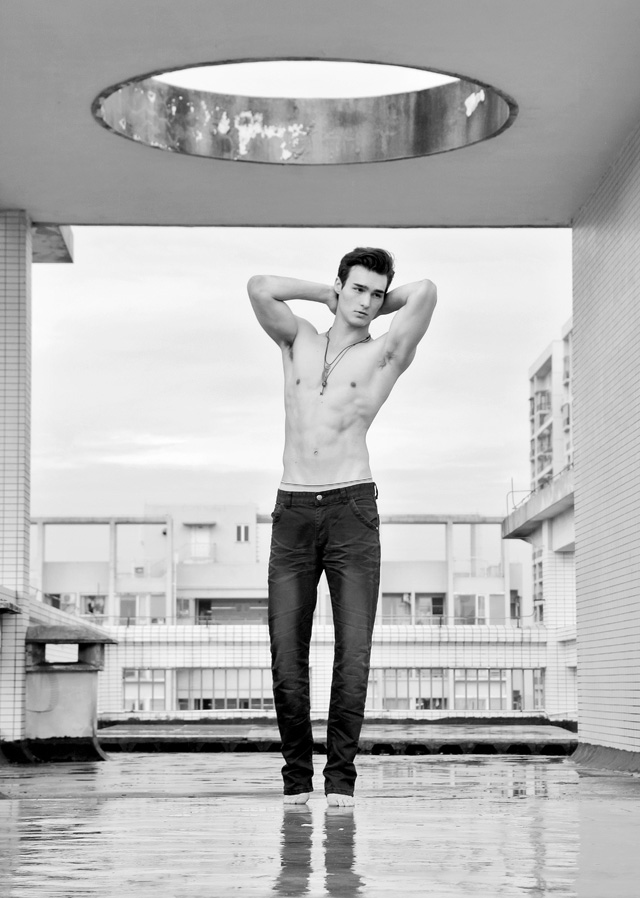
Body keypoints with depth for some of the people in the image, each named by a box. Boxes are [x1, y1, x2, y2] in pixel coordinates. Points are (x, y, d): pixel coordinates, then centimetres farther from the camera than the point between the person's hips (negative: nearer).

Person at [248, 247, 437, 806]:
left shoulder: (385, 355, 9)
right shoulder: (299, 341, 17)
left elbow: (426, 293, -5)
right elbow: (260, 288, 2)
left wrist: (383, 304, 13)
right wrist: (325, 293, 13)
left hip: (352, 510, -2)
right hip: (292, 512, 2)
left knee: (353, 650, -8)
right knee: (286, 653, -3)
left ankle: (341, 776, 0)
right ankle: (297, 776, 7)